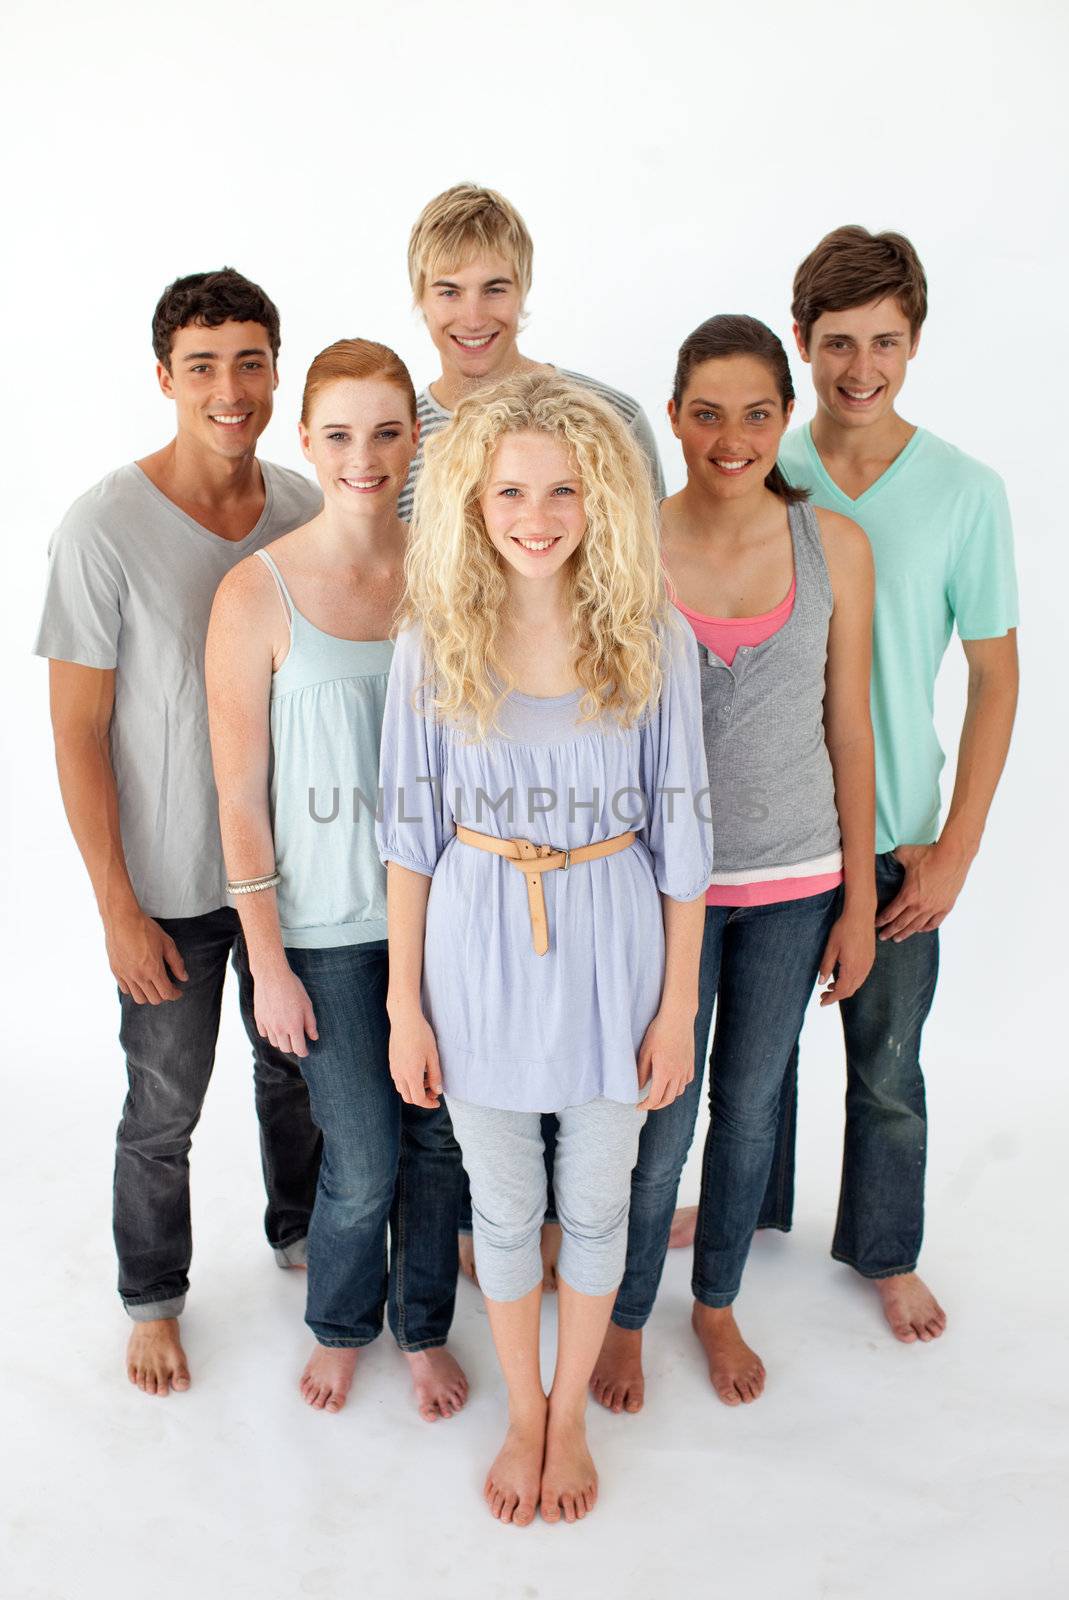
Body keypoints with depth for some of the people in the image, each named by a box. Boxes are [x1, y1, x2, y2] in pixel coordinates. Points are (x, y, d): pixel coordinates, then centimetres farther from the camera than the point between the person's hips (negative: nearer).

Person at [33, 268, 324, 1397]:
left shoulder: (305, 510, -3)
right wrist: (118, 906, -13)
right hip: (171, 888, -4)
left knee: (297, 1072, 22)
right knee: (164, 1113, 13)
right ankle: (153, 1300, 38)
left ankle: (301, 1234, 48)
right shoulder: (105, 530, -17)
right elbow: (77, 732, -13)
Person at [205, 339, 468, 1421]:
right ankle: (340, 1325, 39)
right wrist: (268, 961, -7)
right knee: (361, 1161, 6)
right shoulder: (258, 593, -10)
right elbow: (240, 794, -8)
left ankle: (423, 1328, 41)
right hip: (326, 920, -2)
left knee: (438, 1137, 14)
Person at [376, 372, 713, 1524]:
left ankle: (568, 1416, 42)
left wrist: (677, 1007, -3)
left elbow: (680, 835, -4)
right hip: (480, 950, 1)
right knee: (504, 1205, 17)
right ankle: (523, 1415, 42)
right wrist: (405, 1005, -1)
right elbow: (411, 834, -2)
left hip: (610, 951, 0)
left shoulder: (653, 639, -9)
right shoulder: (434, 643, -7)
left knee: (594, 1202, 16)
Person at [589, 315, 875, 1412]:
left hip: (796, 883, 2)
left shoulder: (833, 546, -3)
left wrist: (859, 898, 3)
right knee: (660, 1125, 7)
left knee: (750, 1104, 18)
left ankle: (718, 1304, 43)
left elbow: (849, 726, 2)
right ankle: (625, 1318, 35)